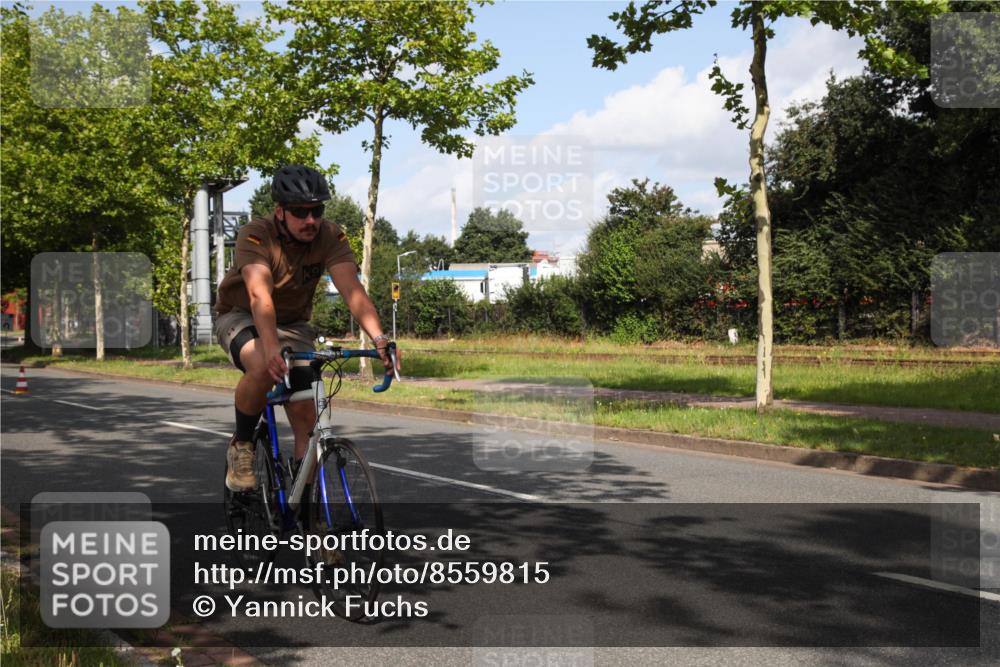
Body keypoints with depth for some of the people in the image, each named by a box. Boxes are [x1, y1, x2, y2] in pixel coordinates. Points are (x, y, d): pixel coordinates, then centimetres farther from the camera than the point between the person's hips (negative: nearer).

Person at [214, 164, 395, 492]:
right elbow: (259, 295, -43)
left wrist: (379, 337, -50)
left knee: (304, 412, -11)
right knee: (263, 367, -35)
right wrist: (272, 348, -59)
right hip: (240, 317, -3)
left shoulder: (330, 237, -20)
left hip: (292, 322, 3)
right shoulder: (255, 235, -28)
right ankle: (240, 446, -10)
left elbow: (352, 289, -33)